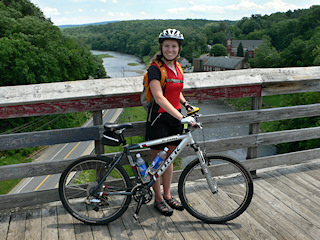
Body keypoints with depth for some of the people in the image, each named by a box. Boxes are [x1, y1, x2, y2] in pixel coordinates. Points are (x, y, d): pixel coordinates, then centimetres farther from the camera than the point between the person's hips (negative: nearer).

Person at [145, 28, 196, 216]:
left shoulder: (177, 67, 7)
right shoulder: (155, 68, -15)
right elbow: (159, 98, -27)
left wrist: (186, 104, 4)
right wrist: (181, 117, -34)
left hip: (175, 118, 7)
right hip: (159, 119, -6)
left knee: (170, 158, 17)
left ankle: (168, 195, 34)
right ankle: (158, 199, 24)